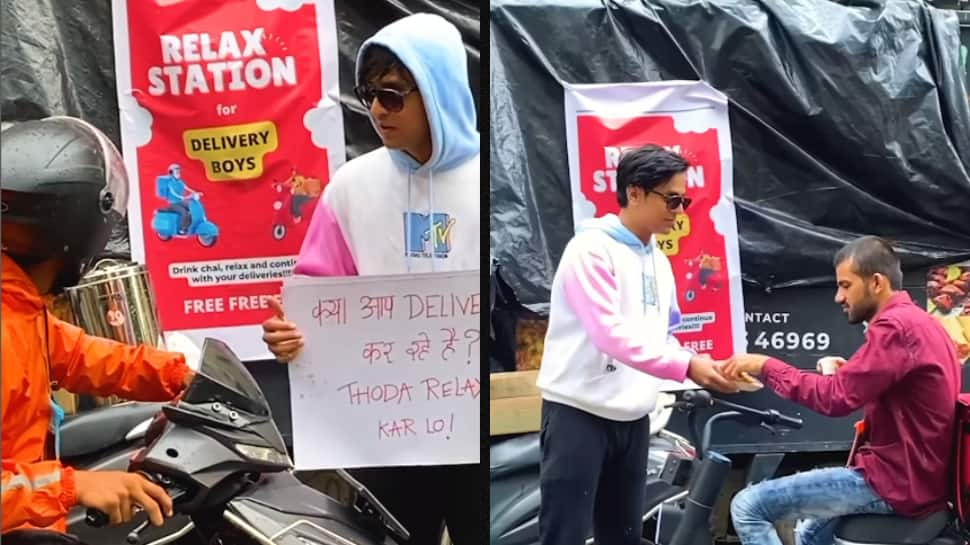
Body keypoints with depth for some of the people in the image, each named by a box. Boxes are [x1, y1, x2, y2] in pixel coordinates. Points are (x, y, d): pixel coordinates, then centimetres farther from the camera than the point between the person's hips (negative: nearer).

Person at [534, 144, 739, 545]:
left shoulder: (658, 260, 13)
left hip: (633, 417, 8)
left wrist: (701, 369, -2)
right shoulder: (591, 249, -13)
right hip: (579, 413, -8)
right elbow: (610, 333, -24)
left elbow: (663, 335, 16)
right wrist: (686, 366, -28)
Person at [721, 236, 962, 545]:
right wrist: (850, 372, 7)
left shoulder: (896, 326, -18)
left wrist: (765, 366, -16)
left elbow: (835, 398, -24)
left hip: (896, 480, -11)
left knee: (748, 506, -13)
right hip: (917, 474, 11)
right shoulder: (917, 321, 16)